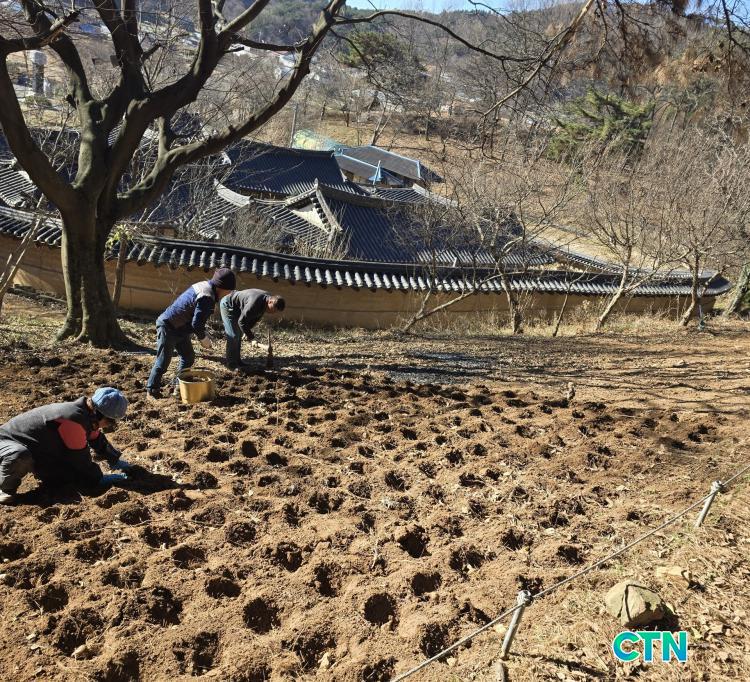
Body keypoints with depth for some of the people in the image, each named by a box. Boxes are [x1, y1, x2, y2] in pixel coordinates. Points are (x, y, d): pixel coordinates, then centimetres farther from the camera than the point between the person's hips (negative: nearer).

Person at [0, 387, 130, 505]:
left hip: (39, 450, 9)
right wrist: (99, 478, -14)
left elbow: (97, 439, 15)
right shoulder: (73, 419, -35)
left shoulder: (86, 413, -6)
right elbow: (80, 458, -25)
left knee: (74, 475, -8)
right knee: (19, 457, -44)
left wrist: (115, 460, 13)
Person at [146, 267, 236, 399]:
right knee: (163, 361, -2)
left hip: (179, 328, 10)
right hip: (168, 328, -10)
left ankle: (177, 385, 26)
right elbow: (197, 324, -26)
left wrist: (204, 336, 12)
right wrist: (204, 340, -8)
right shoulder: (207, 298, -27)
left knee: (189, 358, 15)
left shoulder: (204, 286, 5)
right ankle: (152, 391, 8)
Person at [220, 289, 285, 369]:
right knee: (233, 336, -12)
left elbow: (256, 316, 5)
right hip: (227, 305, -9)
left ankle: (236, 360, 22)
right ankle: (231, 364, -6)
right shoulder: (255, 303, -38)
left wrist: (248, 330, -1)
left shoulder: (268, 298, -10)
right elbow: (241, 321, -29)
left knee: (239, 334, 13)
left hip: (236, 308, 9)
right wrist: (249, 335, -17)